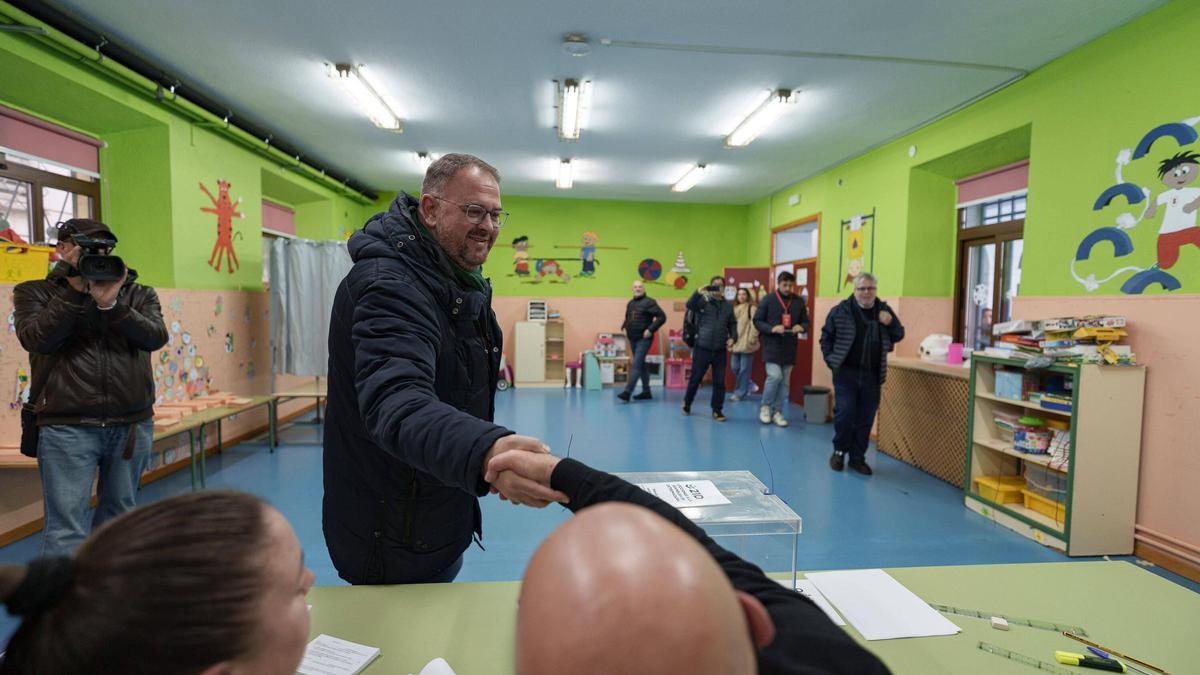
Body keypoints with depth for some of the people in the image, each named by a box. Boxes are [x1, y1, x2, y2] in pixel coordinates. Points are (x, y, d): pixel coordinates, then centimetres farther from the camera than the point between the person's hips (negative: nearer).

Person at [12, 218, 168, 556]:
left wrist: (111, 303, -18)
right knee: (66, 529, -3)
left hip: (132, 425, 2)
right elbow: (36, 339, -10)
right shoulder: (34, 292, 7)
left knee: (119, 519, 14)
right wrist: (75, 290, -12)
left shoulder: (138, 294, 10)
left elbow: (156, 337, -7)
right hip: (66, 427, -2)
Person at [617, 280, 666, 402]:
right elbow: (627, 318, 29)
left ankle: (627, 392, -14)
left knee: (636, 365, -12)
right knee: (641, 365, 13)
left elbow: (662, 317, -14)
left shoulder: (649, 302, -8)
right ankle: (646, 392, 22)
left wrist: (650, 330, -19)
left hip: (644, 339, -8)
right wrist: (624, 327, 9)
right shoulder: (630, 303, 13)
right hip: (632, 339, 8)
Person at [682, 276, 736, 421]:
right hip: (702, 348, -3)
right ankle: (687, 403, 27)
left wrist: (733, 337, -1)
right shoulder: (703, 301, -1)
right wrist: (699, 293, -34)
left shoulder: (728, 306, 11)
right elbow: (690, 305, -20)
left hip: (720, 350, 3)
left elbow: (732, 324, 16)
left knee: (719, 382, 4)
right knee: (695, 379, 7)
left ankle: (717, 410, 15)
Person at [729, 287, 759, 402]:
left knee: (744, 369, 0)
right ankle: (745, 387, 28)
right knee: (735, 367, 9)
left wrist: (751, 339, -19)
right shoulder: (734, 309, 15)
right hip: (736, 344, 7)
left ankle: (739, 392, 8)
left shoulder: (751, 308, -8)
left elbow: (755, 325, -15)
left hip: (746, 344, -7)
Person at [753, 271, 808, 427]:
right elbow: (757, 320, -4)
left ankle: (777, 412, 20)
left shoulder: (799, 301, 5)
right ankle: (765, 406, 8)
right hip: (771, 346, -4)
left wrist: (801, 327, -11)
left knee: (785, 382, 8)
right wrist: (772, 328, -20)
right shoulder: (768, 299, -4)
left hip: (789, 348, 4)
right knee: (774, 376, -15)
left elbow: (806, 322, 13)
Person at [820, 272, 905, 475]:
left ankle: (858, 457, 20)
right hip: (846, 372, -3)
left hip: (872, 375, 3)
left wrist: (891, 323, -7)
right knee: (844, 413, -5)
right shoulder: (841, 310, -3)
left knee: (866, 418, 7)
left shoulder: (883, 310, 6)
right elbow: (826, 336, 3)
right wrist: (830, 359, -6)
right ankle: (839, 451, 17)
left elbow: (898, 336, 13)